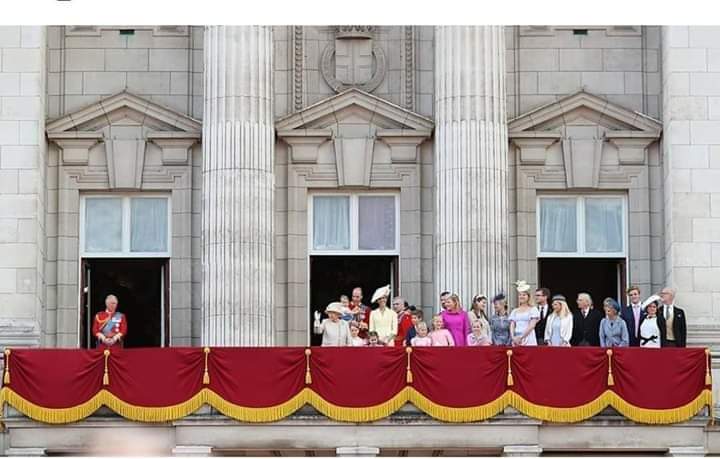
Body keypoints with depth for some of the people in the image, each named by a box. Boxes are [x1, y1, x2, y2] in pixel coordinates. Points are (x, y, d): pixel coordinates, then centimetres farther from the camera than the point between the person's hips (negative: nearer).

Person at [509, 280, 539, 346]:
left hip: (529, 341, -4)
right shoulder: (515, 311, 16)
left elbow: (532, 326, -7)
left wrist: (521, 337, -13)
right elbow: (512, 326, 10)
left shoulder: (533, 309, 3)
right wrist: (513, 337, -8)